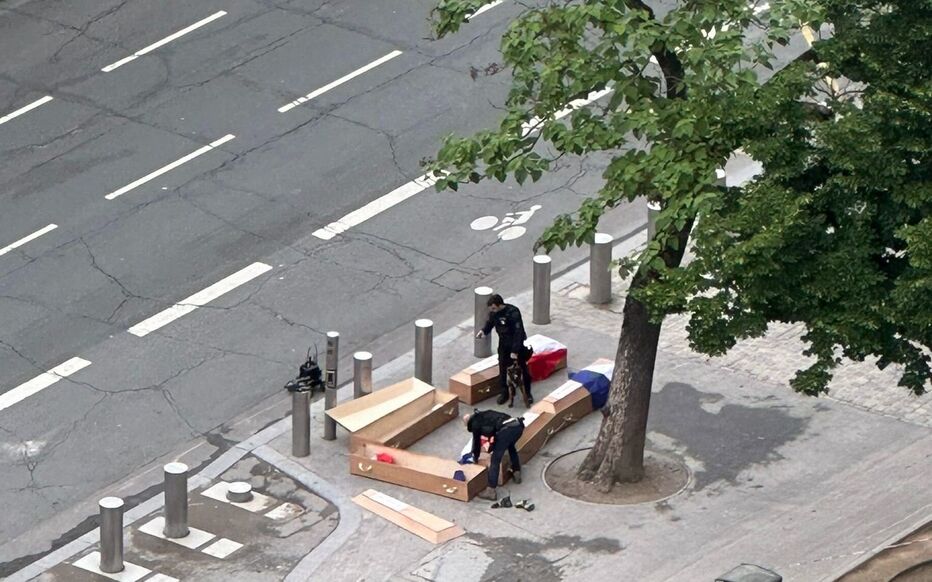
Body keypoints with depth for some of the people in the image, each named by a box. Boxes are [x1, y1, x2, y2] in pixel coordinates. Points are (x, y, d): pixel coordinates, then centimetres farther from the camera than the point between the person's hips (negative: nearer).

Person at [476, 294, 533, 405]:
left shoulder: (513, 313, -30)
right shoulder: (493, 313, -12)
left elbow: (518, 333, -28)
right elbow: (490, 323, 7)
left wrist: (515, 351, -29)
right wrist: (483, 330, -16)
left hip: (518, 344, -5)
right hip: (504, 345, 5)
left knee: (523, 369, 8)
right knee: (502, 369, 6)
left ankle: (527, 393, 23)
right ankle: (504, 393, 20)